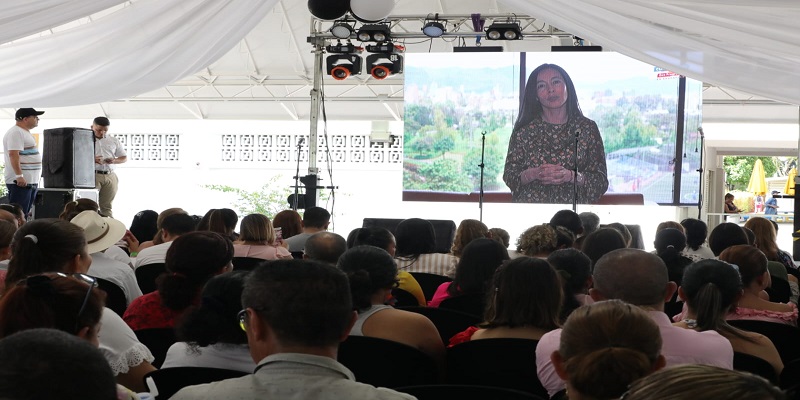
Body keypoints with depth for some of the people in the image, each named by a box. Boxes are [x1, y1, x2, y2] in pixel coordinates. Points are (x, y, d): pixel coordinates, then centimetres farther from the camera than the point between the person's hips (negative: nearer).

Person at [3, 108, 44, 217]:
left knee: (25, 214, 12)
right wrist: (19, 175, -28)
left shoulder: (25, 133, 20)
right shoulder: (16, 132, -11)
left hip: (31, 182, 10)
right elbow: (13, 154, -21)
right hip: (21, 182, -10)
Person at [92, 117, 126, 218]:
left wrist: (114, 161, -5)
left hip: (110, 176, 4)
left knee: (107, 205, 5)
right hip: (92, 175, -3)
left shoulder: (114, 141, 14)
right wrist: (92, 159, -18)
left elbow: (124, 158, 17)